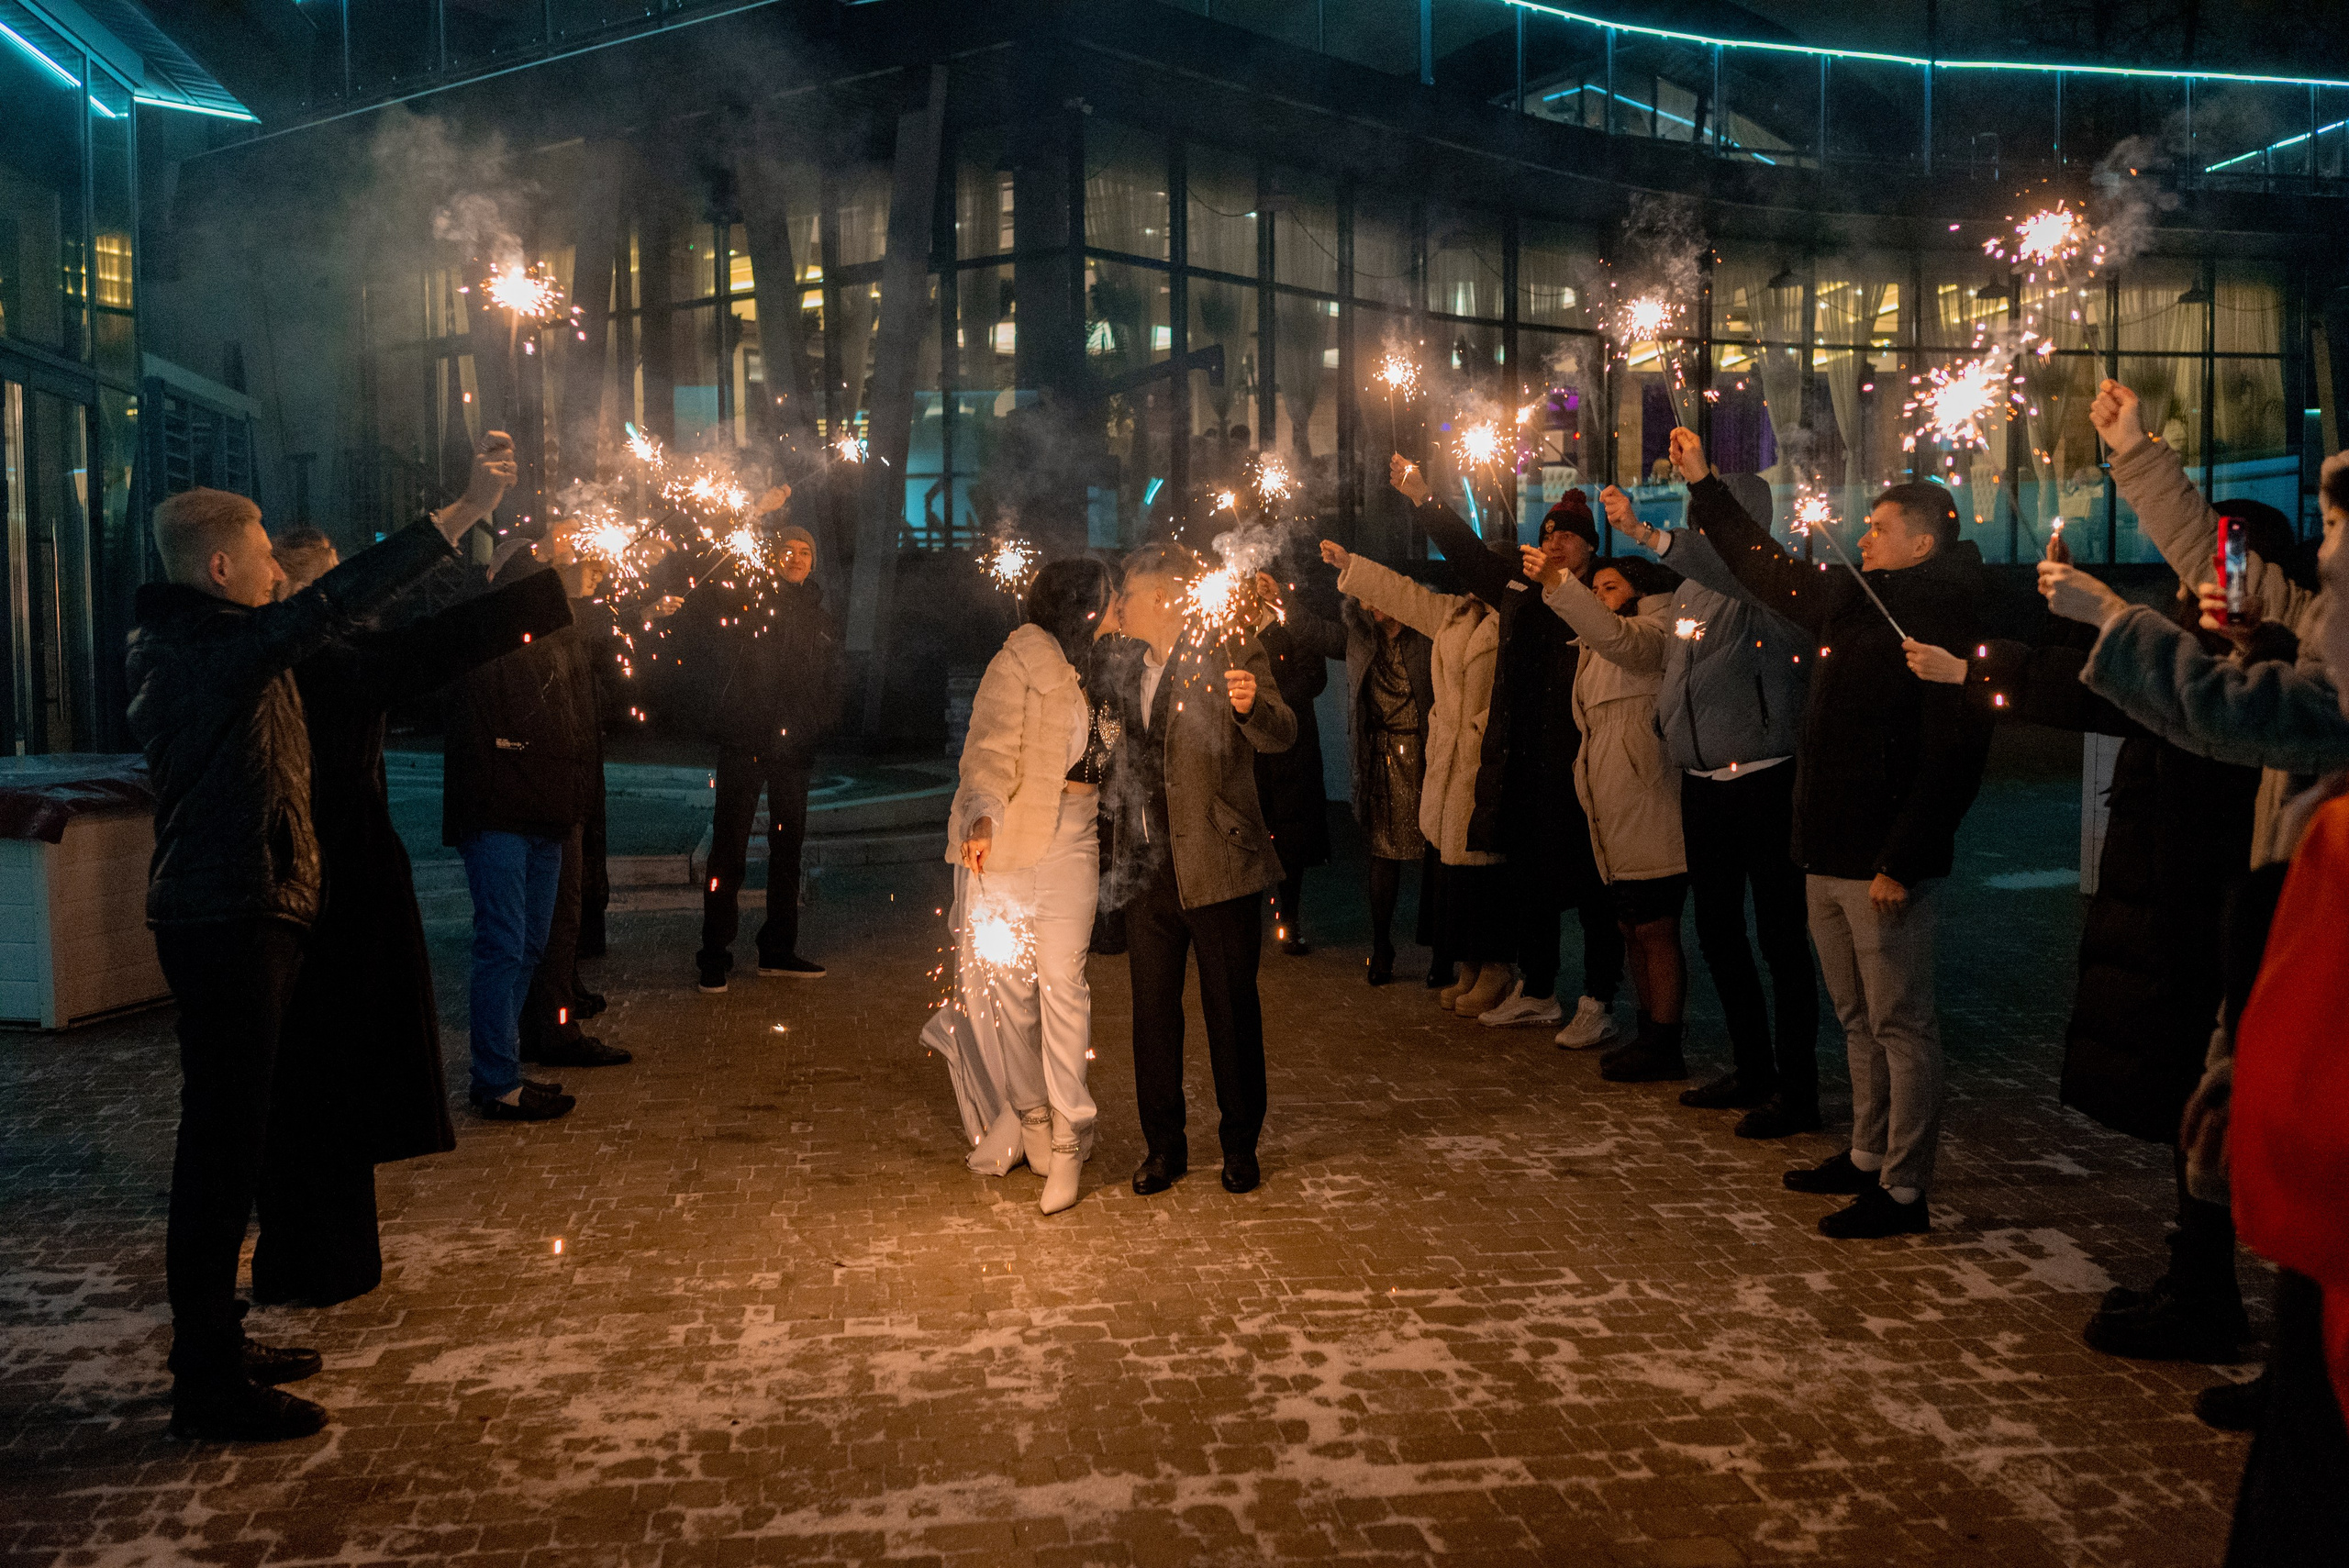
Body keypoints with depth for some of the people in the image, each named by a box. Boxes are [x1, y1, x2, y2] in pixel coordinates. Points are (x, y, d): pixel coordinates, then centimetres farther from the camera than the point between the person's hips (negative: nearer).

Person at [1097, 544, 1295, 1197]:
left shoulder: (1232, 653, -6)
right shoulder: (1119, 663, 12)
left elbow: (1281, 735, -18)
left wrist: (1252, 703, -39)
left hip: (1219, 861, -5)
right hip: (1147, 866, 5)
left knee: (1232, 1009, 5)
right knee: (1152, 1009, 9)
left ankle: (1241, 1144, 20)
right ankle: (1163, 1145, 22)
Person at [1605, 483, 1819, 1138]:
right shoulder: (1690, 588, 12)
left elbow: (1727, 569, -37)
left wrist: (1646, 534, -44)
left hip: (1764, 782, -9)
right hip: (1702, 783, 9)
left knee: (1781, 938, -2)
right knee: (1717, 931, 16)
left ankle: (1796, 1091, 6)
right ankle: (1751, 1070, 29)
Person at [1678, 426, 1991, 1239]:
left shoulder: (1944, 623, -14)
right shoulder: (1852, 602, 12)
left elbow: (1952, 759, -20)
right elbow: (1767, 569, 26)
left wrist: (1901, 863, -23)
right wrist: (1703, 485, 27)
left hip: (1887, 865, -9)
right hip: (1829, 856, 9)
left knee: (1900, 1026, -1)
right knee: (1859, 1020, 17)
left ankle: (1904, 1191, 7)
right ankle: (1867, 1157, 29)